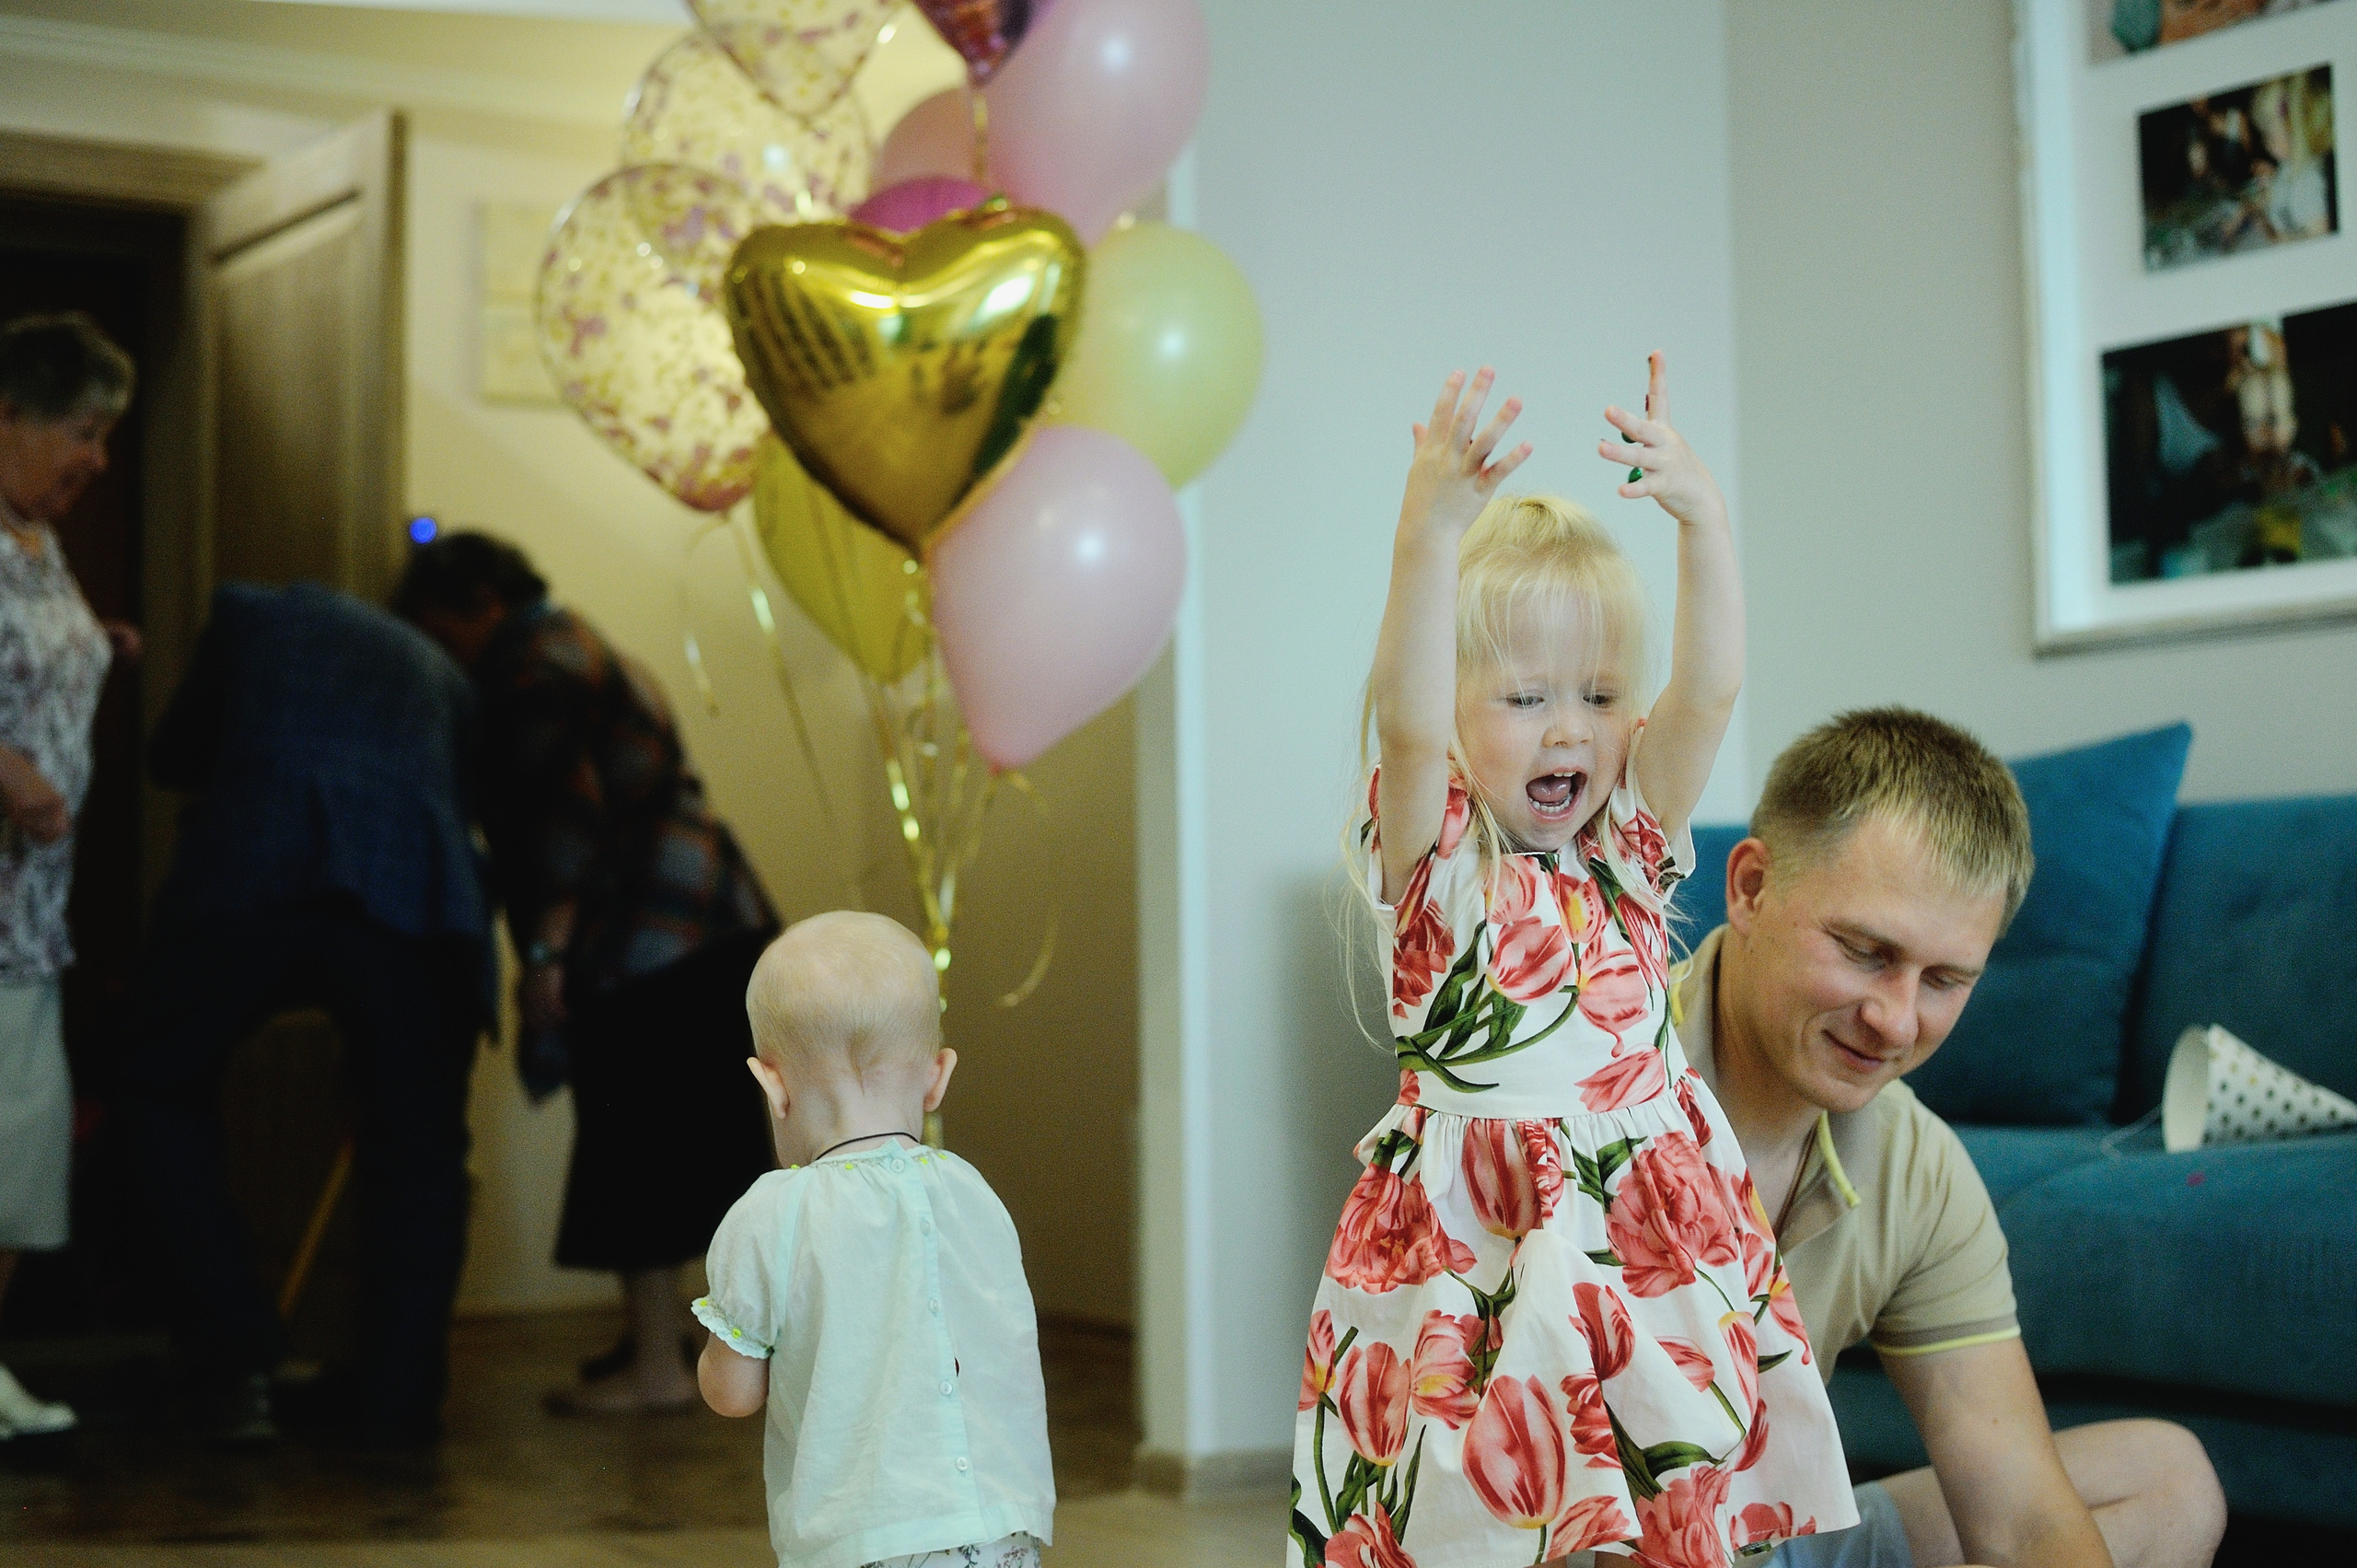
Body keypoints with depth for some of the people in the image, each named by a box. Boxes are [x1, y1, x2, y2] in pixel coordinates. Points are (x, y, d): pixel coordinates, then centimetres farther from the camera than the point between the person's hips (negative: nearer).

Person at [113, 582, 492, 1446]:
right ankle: (398, 1395, 17)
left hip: (248, 881, -2)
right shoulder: (437, 668, 31)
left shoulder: (251, 612, 26)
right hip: (414, 899, 2)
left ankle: (239, 1355, 12)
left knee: (161, 1092, 19)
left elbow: (171, 756, 31)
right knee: (415, 1148, 16)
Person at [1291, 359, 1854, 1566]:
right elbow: (1405, 719, -22)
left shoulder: (1632, 843, 8)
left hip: (1642, 1226, 4)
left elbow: (1708, 695, -6)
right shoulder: (1434, 858, -3)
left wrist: (1702, 518, -20)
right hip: (1472, 1229, -3)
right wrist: (1430, 533, -36)